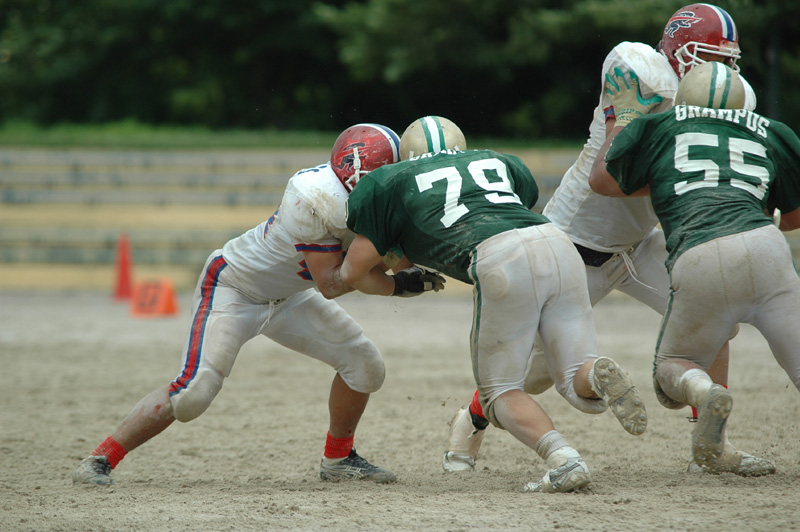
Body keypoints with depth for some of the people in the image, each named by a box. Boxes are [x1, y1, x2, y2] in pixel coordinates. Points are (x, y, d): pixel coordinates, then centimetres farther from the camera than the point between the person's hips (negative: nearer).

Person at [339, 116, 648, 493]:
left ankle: (563, 459, -13)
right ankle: (599, 376, -23)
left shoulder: (390, 182, 22)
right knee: (582, 389, 12)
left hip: (501, 263, -4)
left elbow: (352, 272, 25)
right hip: (559, 247, 4)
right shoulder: (500, 163, 33)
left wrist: (399, 288, 45)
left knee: (501, 392, 13)